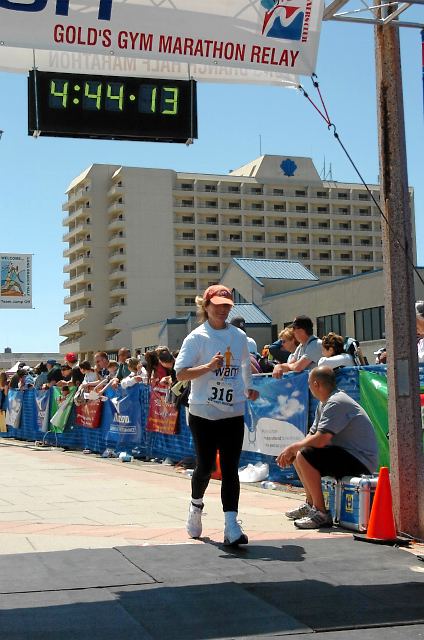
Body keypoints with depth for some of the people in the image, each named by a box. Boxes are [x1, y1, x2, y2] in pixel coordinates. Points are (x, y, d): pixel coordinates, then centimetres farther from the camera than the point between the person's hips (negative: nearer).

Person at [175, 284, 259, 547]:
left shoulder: (239, 336, 10)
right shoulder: (197, 337, -4)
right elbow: (181, 373, -10)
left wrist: (248, 388, 11)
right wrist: (209, 366, -23)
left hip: (233, 414, 3)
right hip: (204, 414, -3)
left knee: (230, 469, -3)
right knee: (205, 466, 4)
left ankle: (231, 525, -4)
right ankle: (196, 506, 34)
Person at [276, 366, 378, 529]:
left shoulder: (336, 403, -20)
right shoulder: (324, 404, 13)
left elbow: (320, 440, -27)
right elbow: (312, 436, 13)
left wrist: (292, 448, -12)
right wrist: (291, 452, -4)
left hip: (360, 461, -11)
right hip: (346, 455, 11)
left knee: (304, 456, -25)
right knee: (297, 455, 15)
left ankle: (321, 514, -19)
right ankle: (311, 505, 24)